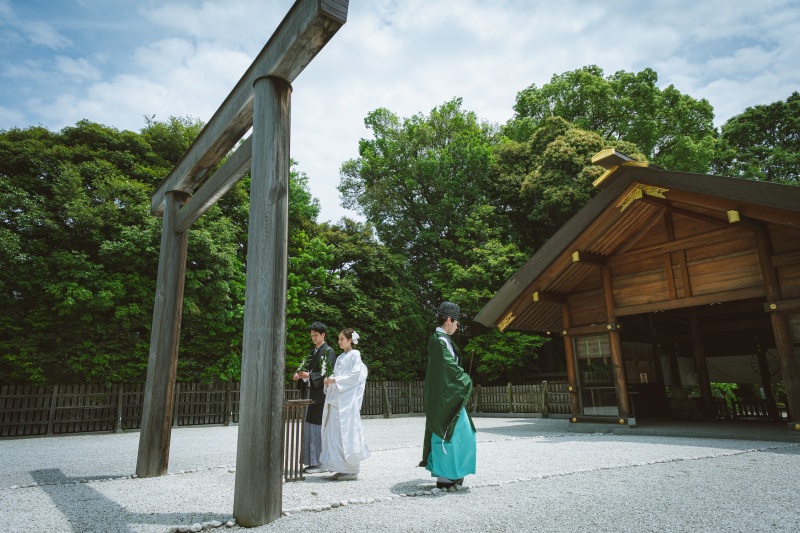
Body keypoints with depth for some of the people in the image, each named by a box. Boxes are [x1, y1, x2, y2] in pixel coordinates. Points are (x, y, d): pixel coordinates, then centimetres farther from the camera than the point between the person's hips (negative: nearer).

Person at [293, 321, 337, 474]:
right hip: (310, 393, 8)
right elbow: (305, 366, 14)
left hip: (320, 394, -8)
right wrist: (299, 374, -7)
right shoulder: (313, 352, 19)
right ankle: (312, 461, 16)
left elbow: (326, 373, -15)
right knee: (309, 426, 9)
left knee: (318, 426, -7)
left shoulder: (328, 351, -6)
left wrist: (309, 376, -26)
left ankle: (320, 463, 0)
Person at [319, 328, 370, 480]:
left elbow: (355, 376, -13)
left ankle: (352, 470, 2)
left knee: (347, 432, -6)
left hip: (347, 400, -8)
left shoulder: (354, 355, -3)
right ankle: (341, 468, 13)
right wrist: (329, 380, -1)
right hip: (335, 399, 8)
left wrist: (336, 380, -15)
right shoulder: (341, 357, 19)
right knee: (334, 432, 6)